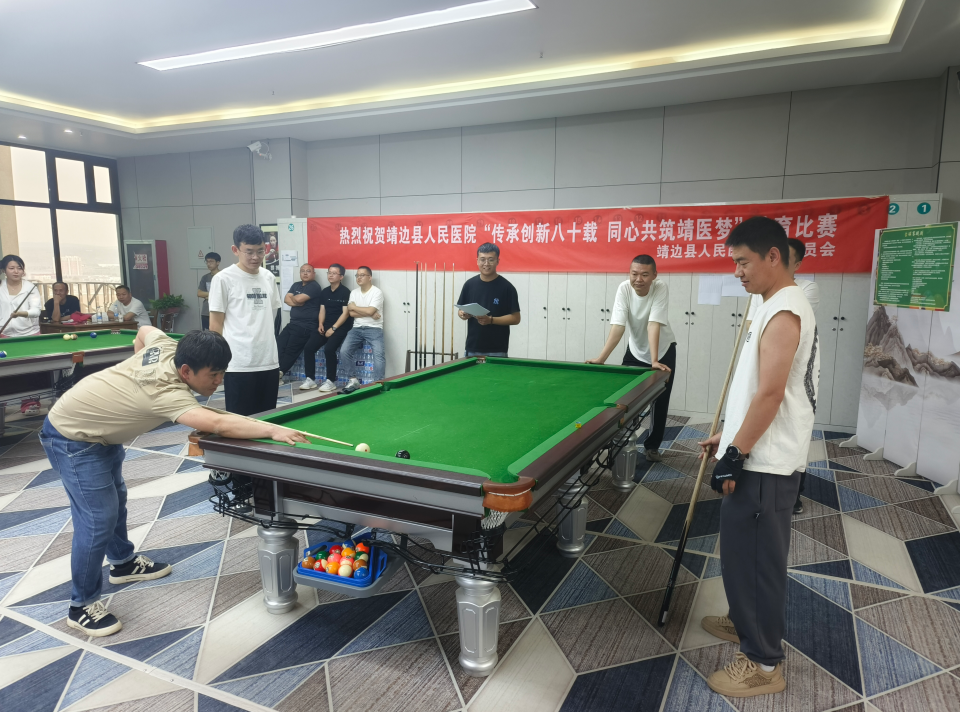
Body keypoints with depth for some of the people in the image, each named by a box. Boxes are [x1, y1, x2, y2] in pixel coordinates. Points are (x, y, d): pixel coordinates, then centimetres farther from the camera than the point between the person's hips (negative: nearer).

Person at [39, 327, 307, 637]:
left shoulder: (166, 345, -14)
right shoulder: (166, 392, -39)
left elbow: (143, 331, 11)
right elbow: (218, 424, -53)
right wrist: (273, 429, -57)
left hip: (99, 427, 10)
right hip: (72, 438, -10)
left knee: (114, 497, 23)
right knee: (99, 518, -8)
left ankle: (123, 562, 44)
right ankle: (81, 606, 9)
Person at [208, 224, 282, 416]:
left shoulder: (268, 277, 10)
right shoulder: (223, 279, -6)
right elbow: (216, 324, -4)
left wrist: (271, 352, 14)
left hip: (269, 363, 5)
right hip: (238, 365, -5)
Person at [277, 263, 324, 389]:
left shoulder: (314, 287, -8)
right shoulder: (296, 285, 18)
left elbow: (299, 299, -19)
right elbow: (286, 299, 6)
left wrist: (292, 298, 3)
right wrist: (297, 302, -11)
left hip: (307, 326, -8)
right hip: (293, 323, 8)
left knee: (291, 350, -12)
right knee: (279, 346, -6)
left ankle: (278, 372, -3)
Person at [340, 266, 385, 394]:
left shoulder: (377, 292, -6)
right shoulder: (354, 293, 11)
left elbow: (370, 311, -18)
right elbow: (351, 313, 0)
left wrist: (353, 307, -4)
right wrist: (370, 314, -11)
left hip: (374, 328, -4)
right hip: (357, 328, 5)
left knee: (379, 354, -25)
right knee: (344, 351, -16)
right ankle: (353, 380, -3)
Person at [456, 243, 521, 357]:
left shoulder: (507, 287, -6)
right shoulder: (469, 284, 5)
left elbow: (515, 318, -6)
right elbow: (461, 309, 14)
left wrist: (491, 320, -19)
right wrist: (463, 314, -10)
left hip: (497, 351, -3)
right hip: (472, 349, 3)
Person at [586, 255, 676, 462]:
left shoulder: (661, 288, -28)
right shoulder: (624, 288, -24)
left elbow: (654, 325, -37)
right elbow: (618, 326, -31)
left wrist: (654, 361, -45)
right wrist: (601, 357, -41)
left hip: (663, 351, -1)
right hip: (635, 350, 2)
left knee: (660, 403, 2)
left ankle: (652, 446, 20)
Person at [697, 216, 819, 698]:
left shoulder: (783, 312, -19)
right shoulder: (779, 306, 13)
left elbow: (770, 395, -24)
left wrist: (735, 455, -21)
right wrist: (729, 436, 18)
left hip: (765, 464, -10)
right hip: (758, 456, 10)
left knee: (753, 555, 1)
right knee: (744, 549, 23)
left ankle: (763, 663, 16)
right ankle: (745, 620, 41)